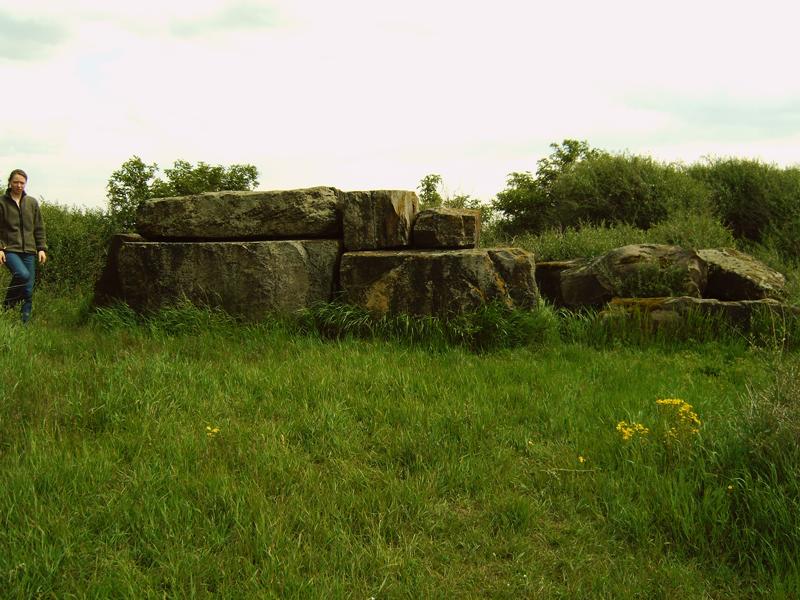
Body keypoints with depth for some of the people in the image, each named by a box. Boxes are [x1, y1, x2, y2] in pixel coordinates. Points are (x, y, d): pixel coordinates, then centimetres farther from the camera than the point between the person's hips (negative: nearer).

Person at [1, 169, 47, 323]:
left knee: (28, 290, 0)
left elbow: (39, 228, 13)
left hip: (29, 250, 4)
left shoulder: (32, 202, 10)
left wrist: (42, 248, 6)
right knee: (23, 274, -30)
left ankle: (25, 322, 9)